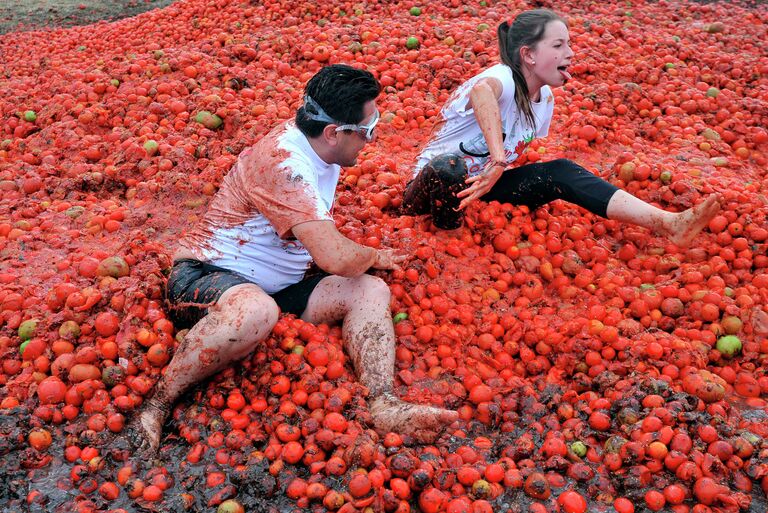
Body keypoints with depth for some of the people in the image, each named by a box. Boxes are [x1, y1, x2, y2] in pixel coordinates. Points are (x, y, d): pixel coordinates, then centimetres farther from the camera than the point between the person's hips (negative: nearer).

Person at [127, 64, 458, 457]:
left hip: (277, 287, 9)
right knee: (257, 310, -43)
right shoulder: (283, 161, -25)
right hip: (207, 277, -9)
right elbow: (336, 259, -29)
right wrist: (375, 256, -9)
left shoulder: (319, 150, 5)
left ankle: (384, 406, -27)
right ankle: (155, 406, -24)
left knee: (371, 291, -9)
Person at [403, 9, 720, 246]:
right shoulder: (504, 78, -25)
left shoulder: (546, 99, 1)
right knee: (450, 169, -44)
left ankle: (668, 223, -25)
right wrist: (497, 163, -61)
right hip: (442, 179, -6)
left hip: (484, 184, 7)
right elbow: (481, 91, -53)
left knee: (560, 172, -16)